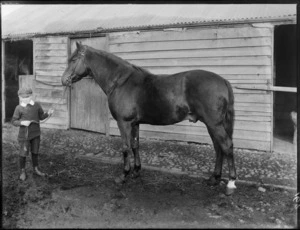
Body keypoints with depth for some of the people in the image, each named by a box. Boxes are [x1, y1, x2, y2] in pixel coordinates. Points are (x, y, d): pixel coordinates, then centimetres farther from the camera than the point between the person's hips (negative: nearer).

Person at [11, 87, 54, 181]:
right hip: (24, 134, -3)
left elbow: (41, 116, 8)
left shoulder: (37, 105, -2)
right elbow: (14, 121, -4)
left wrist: (48, 113, -11)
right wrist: (22, 122, -22)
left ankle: (36, 169, 31)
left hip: (36, 134, 3)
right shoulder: (19, 108, -10)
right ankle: (22, 172, 23)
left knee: (35, 152, 15)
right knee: (23, 154, 5)